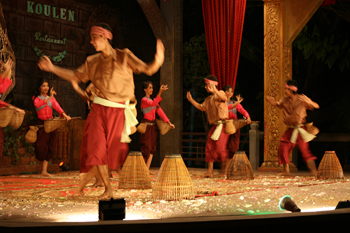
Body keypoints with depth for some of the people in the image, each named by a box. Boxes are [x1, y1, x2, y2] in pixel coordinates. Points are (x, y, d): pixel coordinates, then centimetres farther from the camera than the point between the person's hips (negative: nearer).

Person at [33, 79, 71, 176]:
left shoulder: (51, 98, 14)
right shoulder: (36, 98, 2)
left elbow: (56, 106, -4)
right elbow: (38, 104, -22)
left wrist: (64, 115, -23)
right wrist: (50, 97, -33)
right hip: (41, 124, -4)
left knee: (50, 147, -2)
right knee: (42, 146, -7)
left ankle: (44, 171, 0)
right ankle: (43, 170, 11)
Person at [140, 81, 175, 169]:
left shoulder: (153, 100, 15)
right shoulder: (144, 100, -8)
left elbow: (160, 111, 11)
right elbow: (153, 104, -28)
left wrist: (168, 122, 1)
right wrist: (160, 92, -38)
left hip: (153, 126, 8)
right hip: (146, 126, -8)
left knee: (152, 148, 4)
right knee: (146, 148, -6)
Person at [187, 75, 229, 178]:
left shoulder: (220, 93, -5)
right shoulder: (209, 99, 19)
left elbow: (224, 98, -28)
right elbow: (201, 107, 27)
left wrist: (214, 90, -42)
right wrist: (191, 100, 20)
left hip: (222, 125, -9)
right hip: (214, 126, 9)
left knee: (221, 147, -14)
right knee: (209, 147, 6)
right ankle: (210, 171, 11)